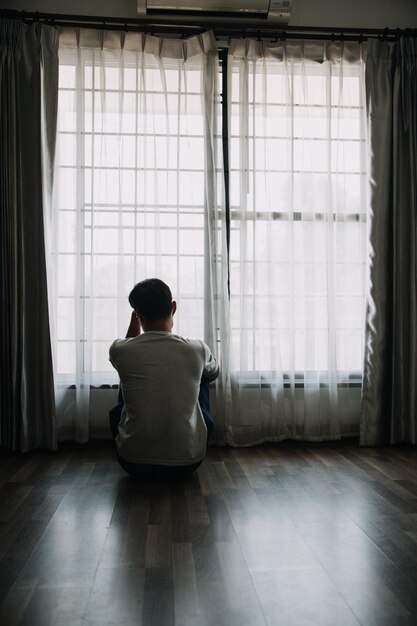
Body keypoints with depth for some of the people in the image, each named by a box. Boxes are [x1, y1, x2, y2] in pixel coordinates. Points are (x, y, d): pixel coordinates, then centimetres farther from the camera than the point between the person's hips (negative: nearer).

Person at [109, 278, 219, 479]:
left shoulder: (119, 350, -13)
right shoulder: (197, 349, -11)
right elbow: (214, 372, 17)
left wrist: (135, 318, 17)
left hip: (133, 463, 1)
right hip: (187, 462, 0)